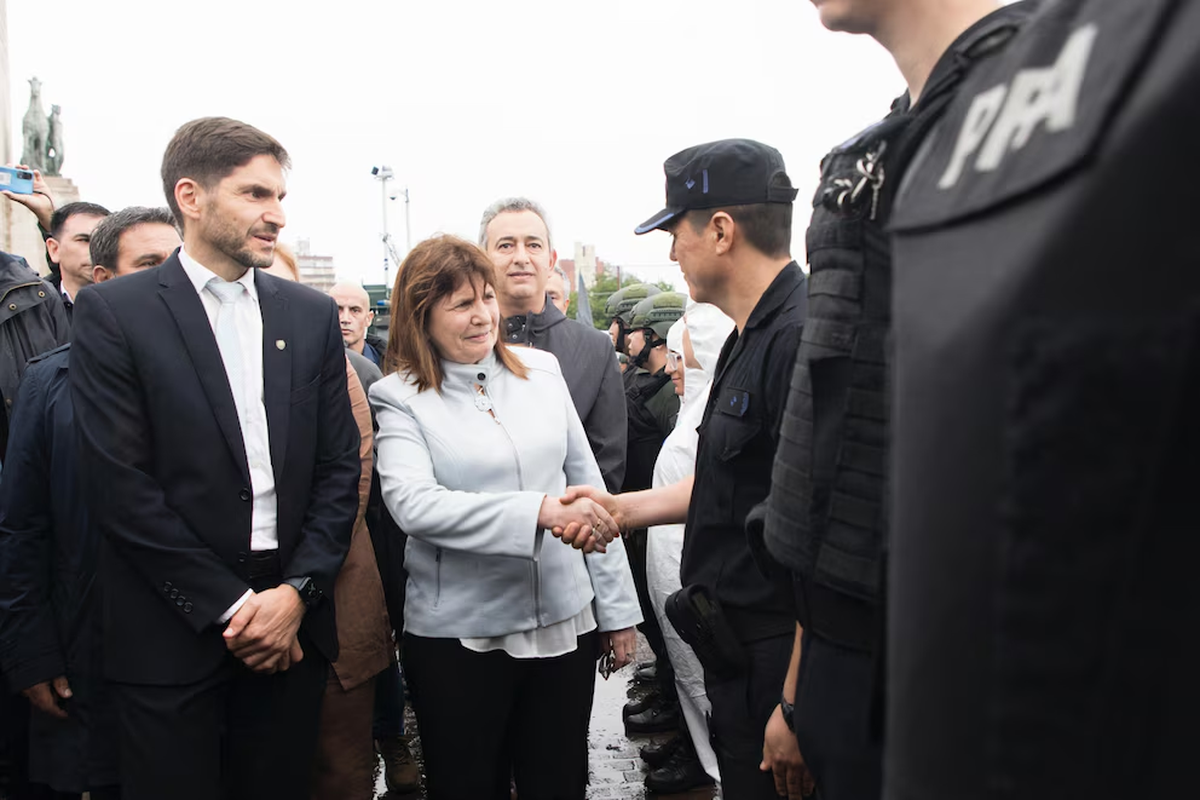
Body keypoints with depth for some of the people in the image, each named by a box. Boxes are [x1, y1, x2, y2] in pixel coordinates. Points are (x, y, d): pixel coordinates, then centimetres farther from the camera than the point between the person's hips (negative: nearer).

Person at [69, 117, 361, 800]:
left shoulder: (313, 315, 8)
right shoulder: (114, 311, -3)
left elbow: (340, 465, 6)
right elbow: (120, 484, -9)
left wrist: (298, 592, -6)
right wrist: (230, 606, -10)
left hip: (293, 626, 3)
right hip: (172, 635, -3)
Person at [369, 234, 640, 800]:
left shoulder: (541, 370, 4)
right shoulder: (401, 398, -5)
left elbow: (587, 486, 8)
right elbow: (413, 503, -21)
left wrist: (616, 609, 8)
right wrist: (541, 511, -32)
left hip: (564, 621, 3)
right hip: (459, 638, -3)